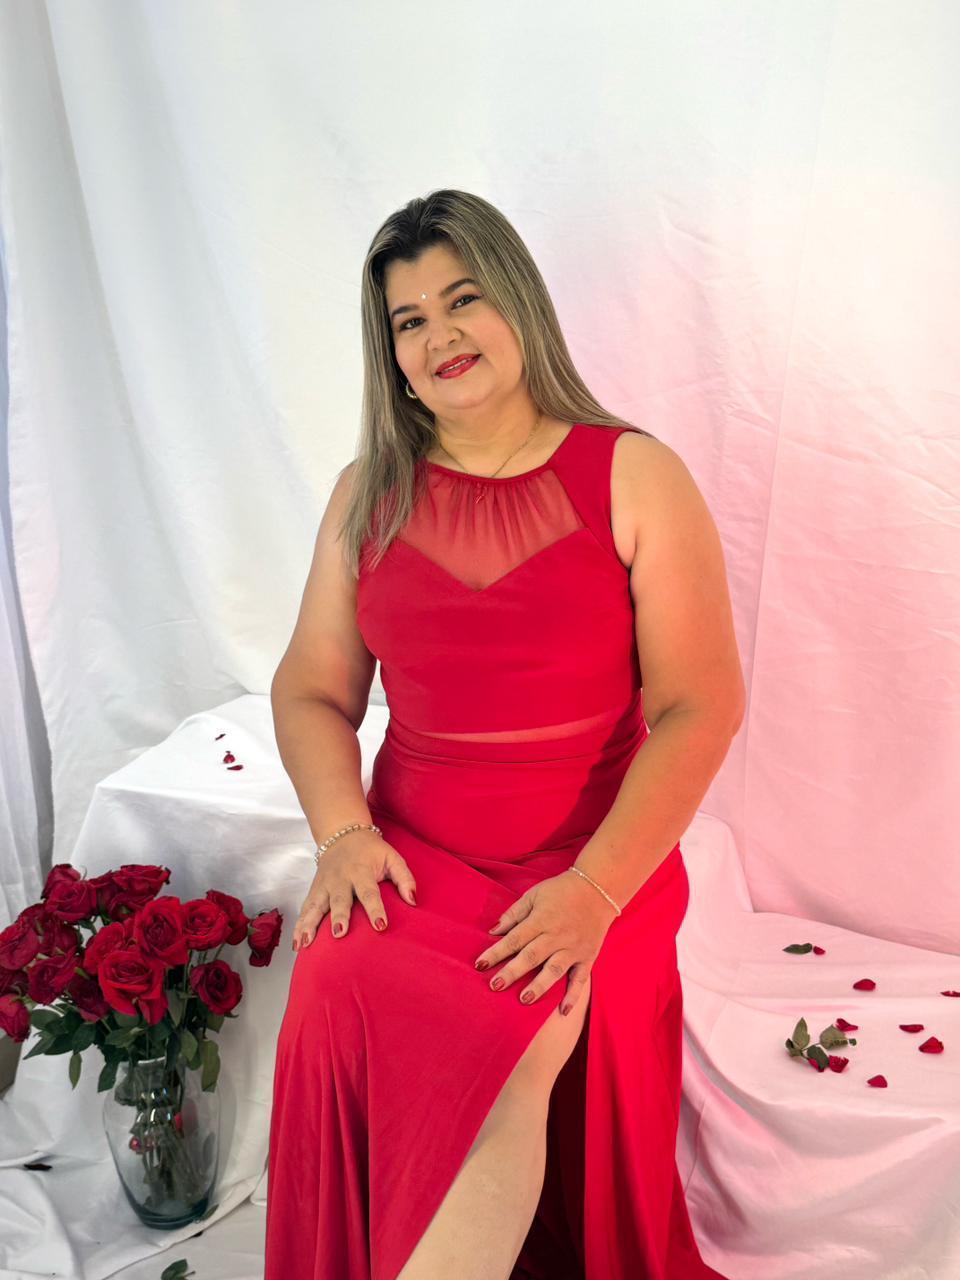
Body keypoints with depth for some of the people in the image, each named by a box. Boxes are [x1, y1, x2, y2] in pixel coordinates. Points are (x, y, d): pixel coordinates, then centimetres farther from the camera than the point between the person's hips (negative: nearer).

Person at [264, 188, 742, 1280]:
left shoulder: (633, 476, 0)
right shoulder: (369, 493, 11)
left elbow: (700, 705, -6)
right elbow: (312, 687, 11)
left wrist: (595, 888, -16)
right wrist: (343, 829, -9)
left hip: (598, 863, -2)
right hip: (409, 858, 3)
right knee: (342, 1000, -26)